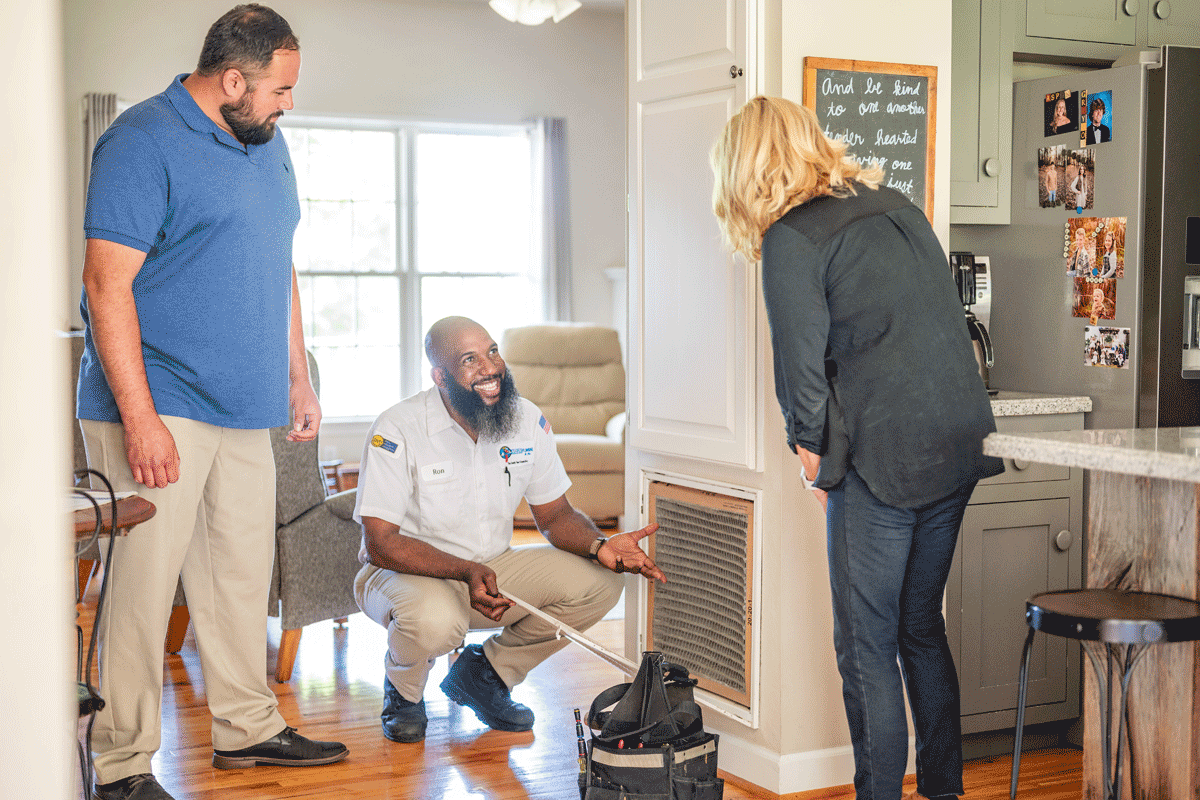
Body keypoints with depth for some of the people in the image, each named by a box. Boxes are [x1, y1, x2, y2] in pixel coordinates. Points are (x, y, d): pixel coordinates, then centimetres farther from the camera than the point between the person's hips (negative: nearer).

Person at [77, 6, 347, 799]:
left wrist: (298, 377, 20)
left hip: (245, 409, 8)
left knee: (243, 570, 14)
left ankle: (247, 725, 27)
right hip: (160, 412, -8)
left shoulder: (267, 145, 16)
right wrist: (140, 419, -22)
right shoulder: (142, 143, -12)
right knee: (145, 581, -5)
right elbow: (107, 286, -17)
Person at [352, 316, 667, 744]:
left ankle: (484, 674, 6)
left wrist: (600, 546, -19)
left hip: (492, 569, 6)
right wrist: (466, 571, -36)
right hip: (406, 574, -5)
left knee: (599, 583, -14)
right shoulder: (397, 430, -21)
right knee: (434, 619, -40)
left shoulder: (528, 420, -5)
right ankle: (403, 689, -1)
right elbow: (380, 543, -23)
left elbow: (555, 515, 3)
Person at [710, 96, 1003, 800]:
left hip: (884, 460, -8)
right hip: (960, 448, 8)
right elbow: (947, 323, 16)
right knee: (922, 628, 20)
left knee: (866, 647, 4)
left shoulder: (789, 240, -8)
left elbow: (802, 365, -9)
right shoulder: (899, 207, 13)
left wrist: (812, 451, 7)